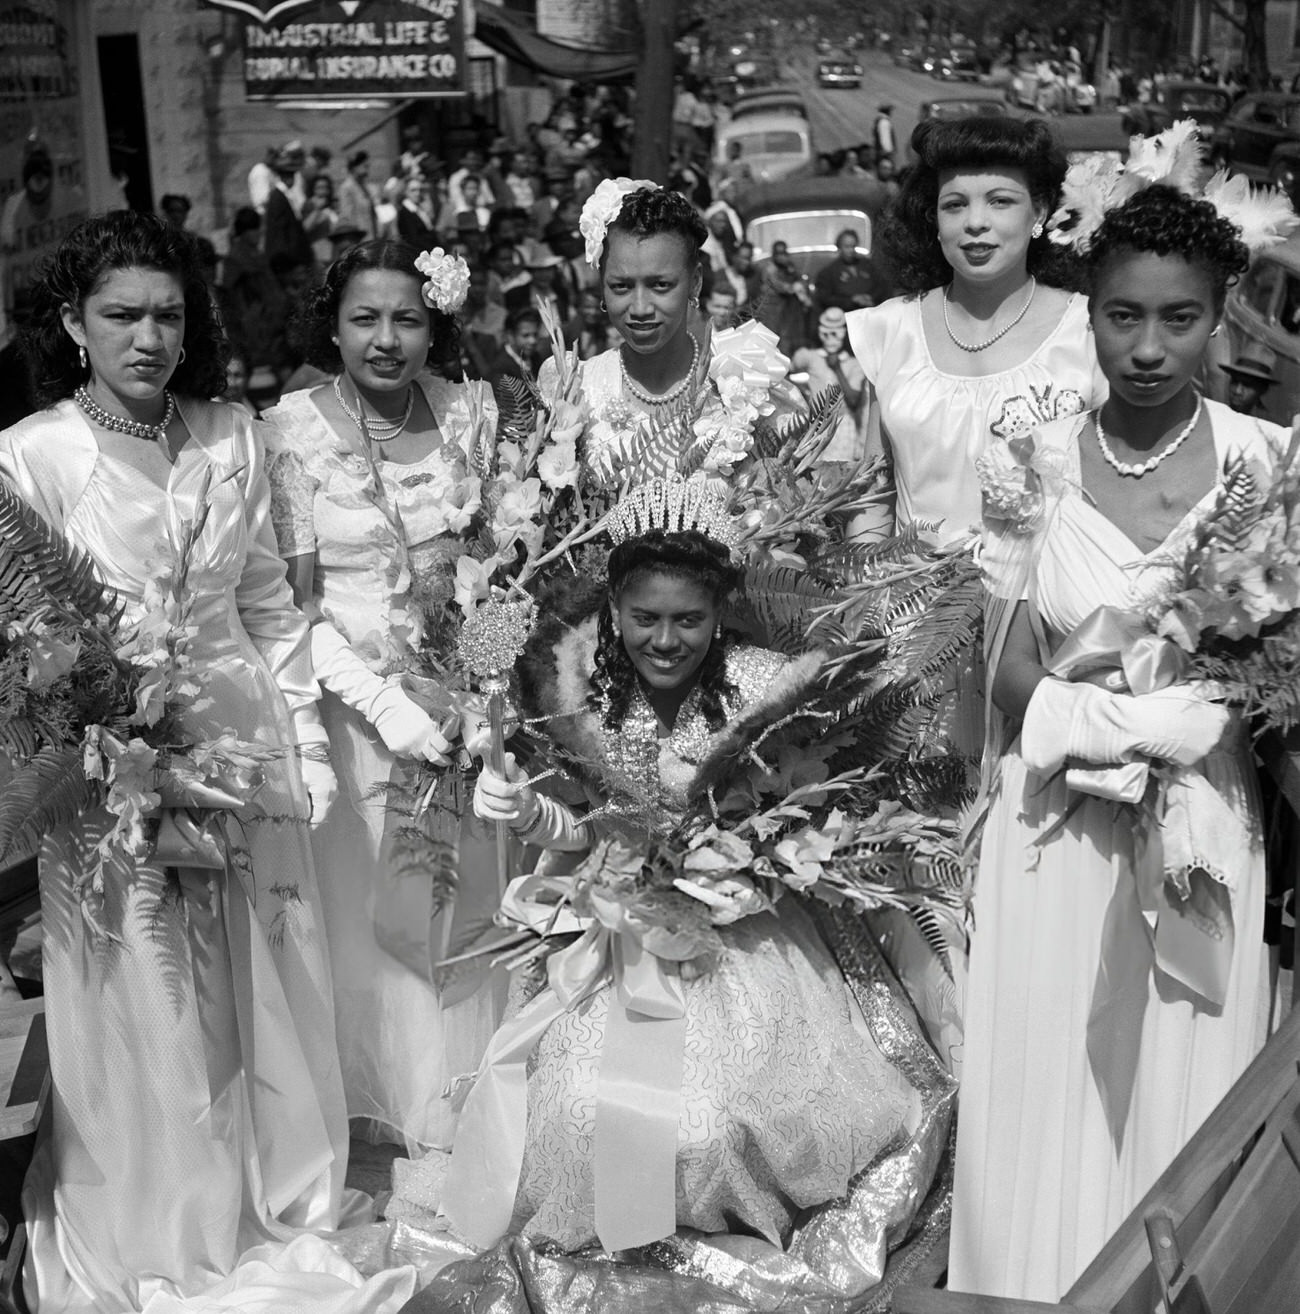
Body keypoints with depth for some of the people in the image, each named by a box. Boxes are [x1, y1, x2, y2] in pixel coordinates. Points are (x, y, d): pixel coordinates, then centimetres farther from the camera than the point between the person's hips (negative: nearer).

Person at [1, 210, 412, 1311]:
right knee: (144, 1024, 10)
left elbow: (273, 605, 7)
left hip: (246, 746, 3)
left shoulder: (232, 436, 1)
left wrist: (306, 743, 4)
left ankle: (285, 1211, 37)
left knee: (271, 1005, 14)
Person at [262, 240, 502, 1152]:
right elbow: (294, 600, -10)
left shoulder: (472, 410, -2)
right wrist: (388, 706, -17)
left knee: (470, 897, 11)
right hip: (354, 699, -2)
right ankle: (390, 1104, 27)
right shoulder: (292, 429, -10)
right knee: (368, 901, 7)